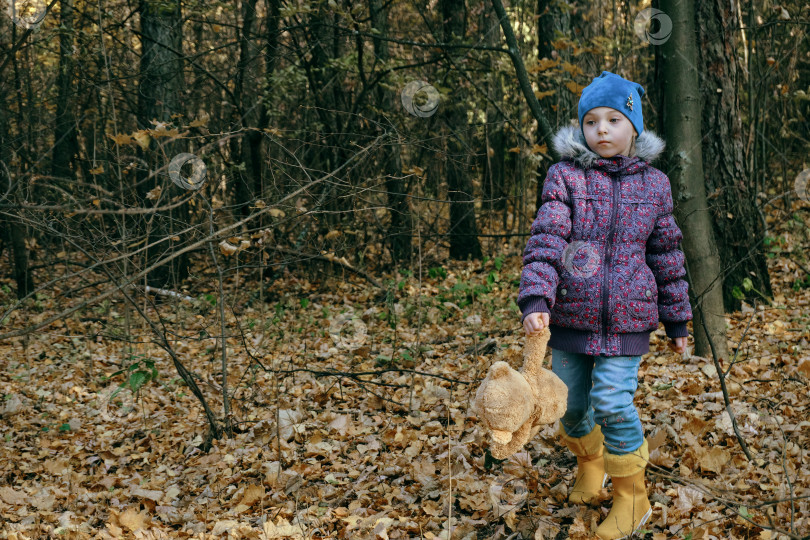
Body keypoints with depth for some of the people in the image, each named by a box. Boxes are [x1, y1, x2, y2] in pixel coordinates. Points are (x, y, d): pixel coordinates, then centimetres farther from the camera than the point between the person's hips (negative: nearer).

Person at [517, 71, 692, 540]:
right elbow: (546, 239, -14)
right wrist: (535, 298, -28)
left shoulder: (653, 184, 4)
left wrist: (677, 319, 14)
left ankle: (633, 497, 9)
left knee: (613, 402, -11)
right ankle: (590, 465, 42)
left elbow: (666, 255, 11)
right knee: (573, 403, 10)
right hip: (570, 314, 1)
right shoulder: (566, 177, -3)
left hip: (627, 316, -1)